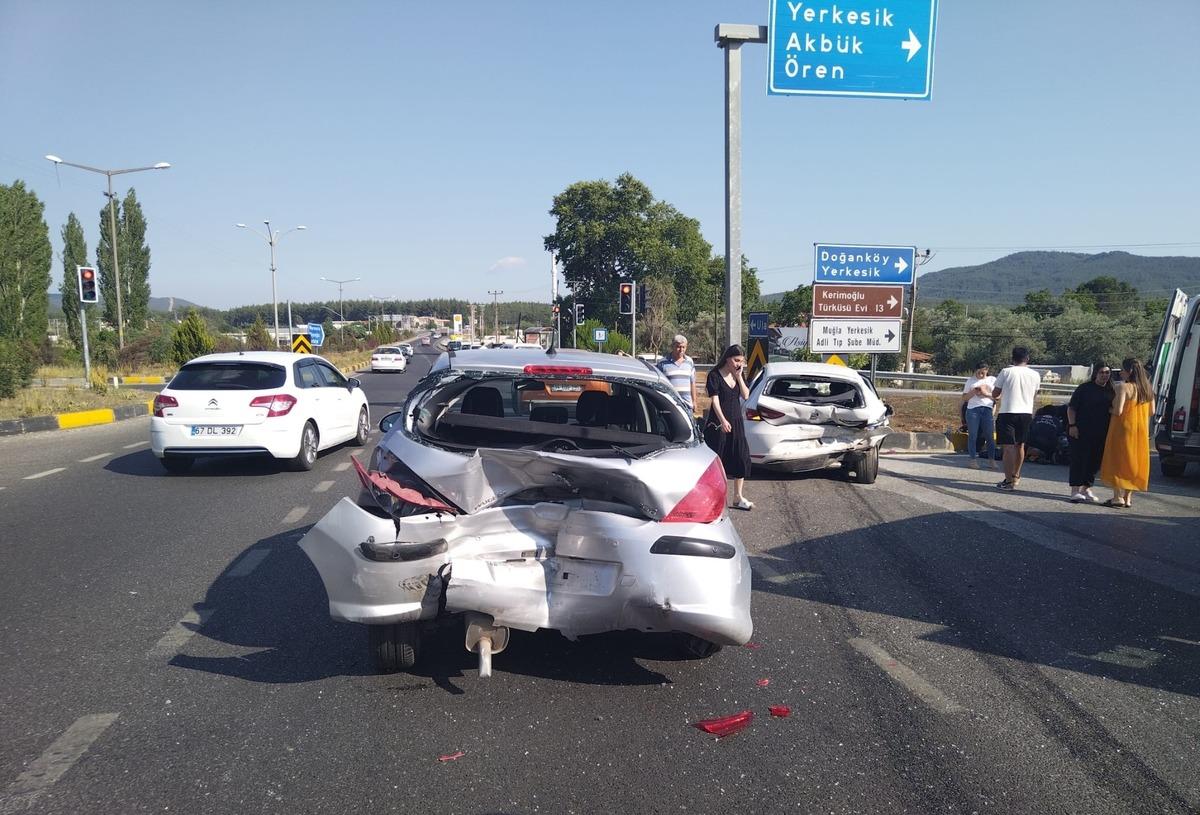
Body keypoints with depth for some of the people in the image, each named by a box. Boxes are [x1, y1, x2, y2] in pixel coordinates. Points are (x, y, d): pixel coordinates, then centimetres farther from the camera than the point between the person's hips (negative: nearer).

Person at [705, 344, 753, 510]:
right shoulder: (715, 375, -9)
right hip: (718, 423, -6)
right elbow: (715, 400, -15)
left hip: (736, 422, 6)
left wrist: (739, 376, -7)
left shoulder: (739, 375, 9)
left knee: (741, 457, 4)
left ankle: (738, 497, 13)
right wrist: (722, 420, -25)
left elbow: (746, 395, 1)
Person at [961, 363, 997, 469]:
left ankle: (991, 460, 4)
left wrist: (986, 394, -6)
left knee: (990, 435, -1)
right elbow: (964, 398, 12)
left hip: (987, 409, 1)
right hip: (973, 409, -1)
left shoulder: (993, 380, 15)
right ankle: (972, 459, 0)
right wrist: (972, 392, -6)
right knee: (973, 435, -3)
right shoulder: (971, 381, 13)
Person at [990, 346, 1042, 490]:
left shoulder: (1006, 372, -7)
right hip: (1026, 413, 4)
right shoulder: (1035, 375, 3)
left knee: (1008, 447, -4)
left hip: (1008, 413, -4)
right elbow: (1034, 394, 18)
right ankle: (1016, 476, 32)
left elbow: (994, 394, -1)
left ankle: (1009, 480, -9)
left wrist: (999, 397, 20)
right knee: (1020, 445, 18)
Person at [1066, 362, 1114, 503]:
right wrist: (1072, 425, -12)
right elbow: (1071, 408, -3)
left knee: (1095, 461, 8)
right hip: (1081, 431, -5)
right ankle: (1075, 490, -3)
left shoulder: (1111, 392, 11)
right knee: (1079, 459, -6)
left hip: (1100, 433, 5)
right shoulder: (1085, 388, -3)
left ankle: (1086, 488, 21)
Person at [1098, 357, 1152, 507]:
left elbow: (1118, 411, -22)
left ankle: (1118, 497, 0)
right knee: (1132, 463, 13)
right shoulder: (1146, 389, 8)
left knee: (1118, 461, 2)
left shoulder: (1124, 387, -16)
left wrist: (1109, 409, -2)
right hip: (1140, 432, 7)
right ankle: (1128, 498, 16)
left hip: (1123, 430, -7)